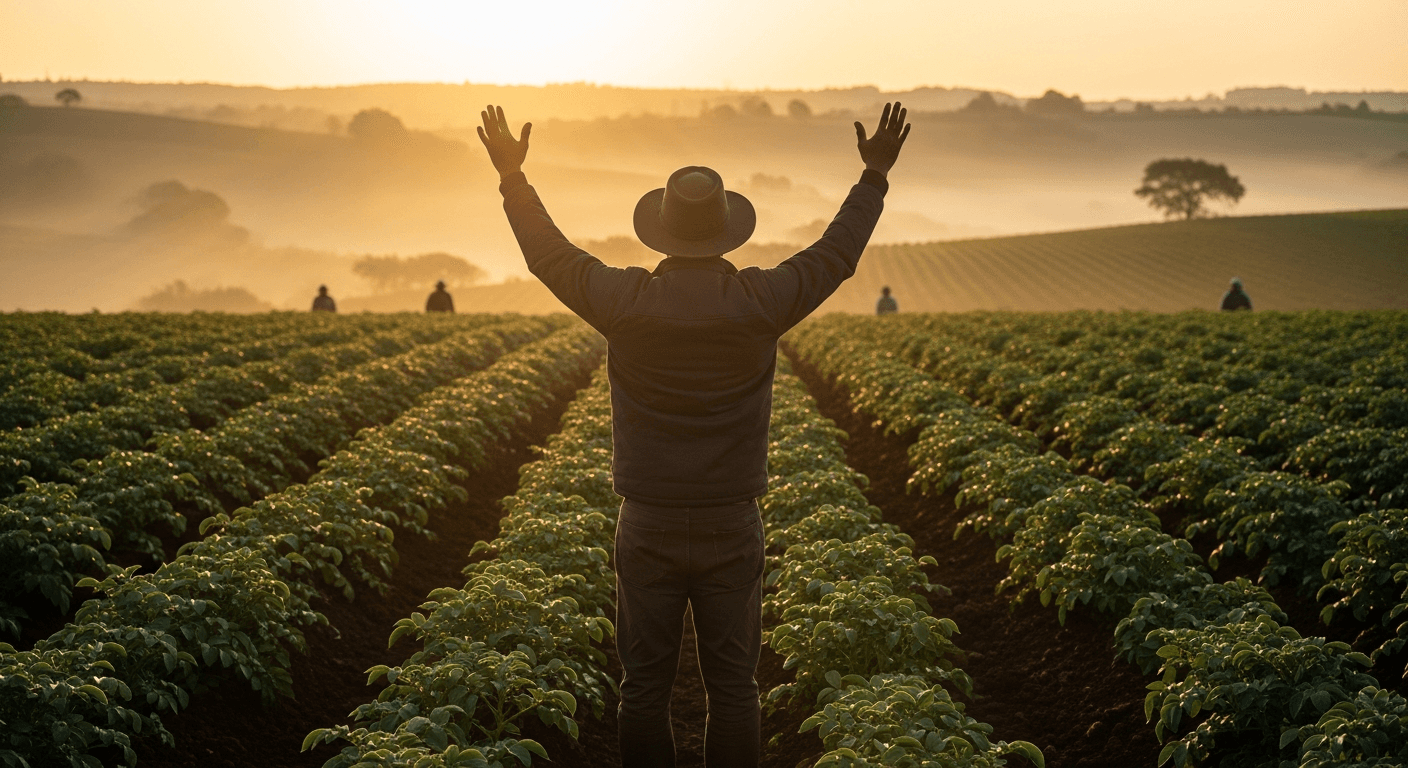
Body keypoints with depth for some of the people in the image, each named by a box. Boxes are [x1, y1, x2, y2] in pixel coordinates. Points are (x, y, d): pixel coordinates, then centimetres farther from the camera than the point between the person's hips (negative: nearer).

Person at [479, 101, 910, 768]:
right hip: (733, 530, 0)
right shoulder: (761, 302, -8)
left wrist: (512, 173, 15)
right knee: (732, 687, 7)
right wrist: (875, 173, 15)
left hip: (647, 529, 0)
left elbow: (550, 255, 4)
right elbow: (836, 253, 4)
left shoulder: (627, 303, -9)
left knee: (644, 688, 7)